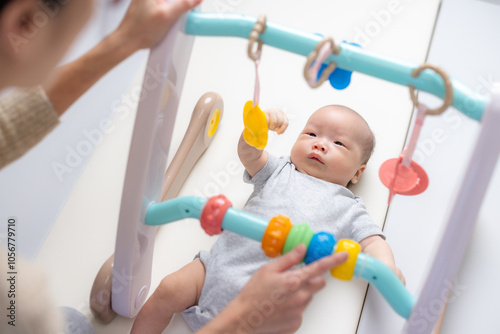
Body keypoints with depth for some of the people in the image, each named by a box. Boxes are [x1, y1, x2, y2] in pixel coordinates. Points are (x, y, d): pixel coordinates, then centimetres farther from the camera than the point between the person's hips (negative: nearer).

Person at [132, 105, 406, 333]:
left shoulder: (349, 209, 14)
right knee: (168, 291, -8)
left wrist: (387, 268, -18)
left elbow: (371, 241, 4)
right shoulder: (281, 171, 20)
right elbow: (248, 154, 7)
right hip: (218, 264, 3)